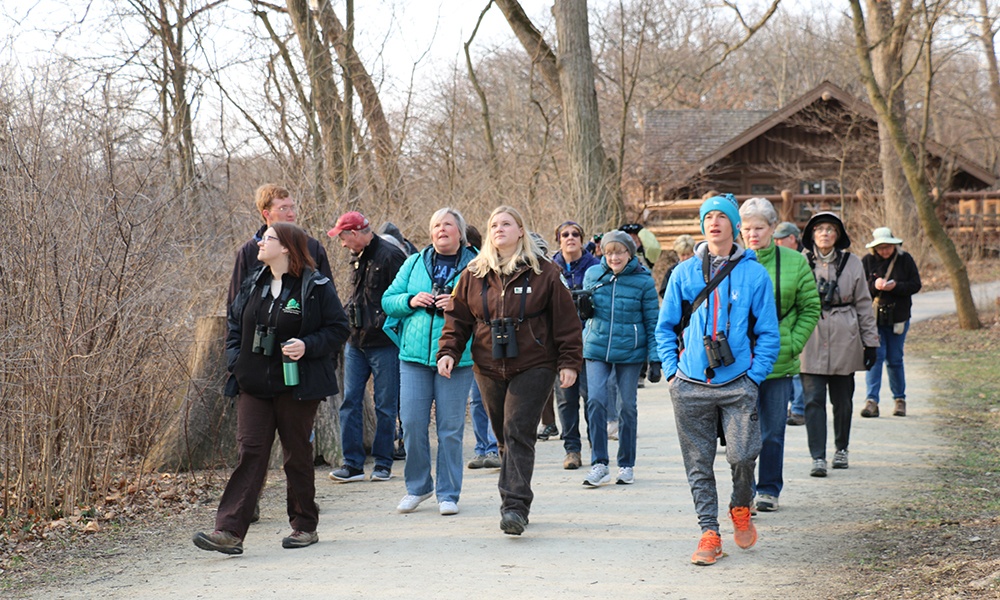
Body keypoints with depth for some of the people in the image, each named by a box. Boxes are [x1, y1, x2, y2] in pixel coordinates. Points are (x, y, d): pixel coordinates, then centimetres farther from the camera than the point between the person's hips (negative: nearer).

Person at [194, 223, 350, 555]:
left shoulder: (316, 287, -6)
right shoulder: (252, 285, 11)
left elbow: (338, 327, -5)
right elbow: (235, 325, 20)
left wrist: (308, 346, -19)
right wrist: (235, 361, 5)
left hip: (296, 387, -4)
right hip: (254, 385, 4)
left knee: (297, 454, 6)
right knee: (250, 451, -4)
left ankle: (305, 526, 21)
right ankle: (229, 531, -10)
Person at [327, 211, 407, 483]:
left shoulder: (389, 256, -13)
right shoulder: (358, 257, 14)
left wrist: (383, 324, -16)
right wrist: (349, 316, 13)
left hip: (384, 344, -8)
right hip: (356, 342, 8)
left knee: (385, 405, 3)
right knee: (350, 401, 4)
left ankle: (383, 463, 12)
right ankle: (352, 463, 8)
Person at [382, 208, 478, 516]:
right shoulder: (414, 264, 12)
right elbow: (388, 300, 13)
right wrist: (410, 301, -6)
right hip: (414, 354, 3)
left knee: (450, 427, 1)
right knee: (412, 423, -1)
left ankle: (448, 494, 12)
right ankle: (417, 487, 18)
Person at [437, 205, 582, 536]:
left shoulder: (543, 272, 1)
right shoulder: (474, 274, 10)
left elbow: (566, 320, 1)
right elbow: (458, 319, 13)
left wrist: (569, 362, -4)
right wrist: (448, 352, -2)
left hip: (533, 367, -4)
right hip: (489, 369, 4)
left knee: (518, 433, -15)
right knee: (504, 436, 9)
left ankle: (515, 505, -20)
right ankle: (515, 504, 19)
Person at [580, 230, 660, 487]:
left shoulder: (643, 281, -4)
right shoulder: (593, 274, 3)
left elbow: (653, 322, -1)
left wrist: (655, 359, -4)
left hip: (629, 351, -2)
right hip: (596, 348, 2)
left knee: (627, 406, 6)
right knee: (596, 402, -12)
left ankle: (626, 465, 19)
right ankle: (599, 464, -6)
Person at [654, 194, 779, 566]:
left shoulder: (754, 274, 2)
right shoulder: (684, 272, 7)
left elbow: (768, 333, 4)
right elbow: (666, 327, 13)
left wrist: (754, 376, -4)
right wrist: (671, 371, 3)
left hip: (737, 385, -2)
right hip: (690, 386, 2)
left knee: (742, 456, -8)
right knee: (698, 463, 4)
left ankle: (741, 508, 22)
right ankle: (709, 533, 13)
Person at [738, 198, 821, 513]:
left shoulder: (794, 262, 2)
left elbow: (810, 308, 7)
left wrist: (793, 344, -2)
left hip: (779, 362, 1)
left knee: (773, 430, 9)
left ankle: (769, 490, 22)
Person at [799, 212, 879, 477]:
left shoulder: (852, 263, 5)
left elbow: (864, 304, 9)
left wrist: (870, 342, 7)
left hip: (844, 342, 1)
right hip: (810, 342, -1)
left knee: (843, 400, 10)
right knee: (813, 399, -7)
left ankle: (841, 450, 28)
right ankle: (818, 457, -4)